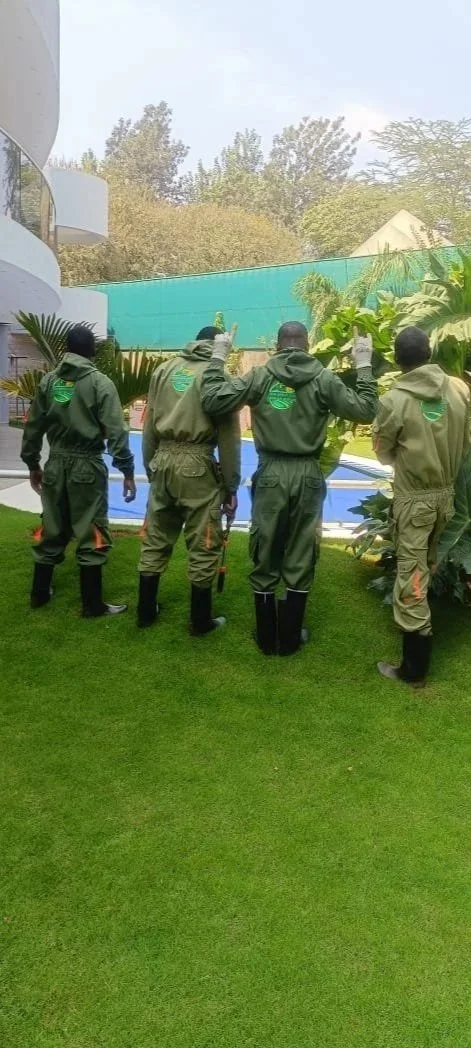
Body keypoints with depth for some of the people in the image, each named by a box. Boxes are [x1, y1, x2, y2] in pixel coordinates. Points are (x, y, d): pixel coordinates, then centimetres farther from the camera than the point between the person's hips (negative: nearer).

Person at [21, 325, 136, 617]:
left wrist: (32, 463, 20)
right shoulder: (100, 382, -9)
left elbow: (34, 426, 9)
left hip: (56, 465, 5)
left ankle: (40, 593, 29)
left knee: (52, 531, 16)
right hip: (87, 466, -5)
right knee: (91, 535, 2)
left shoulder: (49, 380, 4)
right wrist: (127, 471, -9)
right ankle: (92, 604, 9)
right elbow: (115, 431, -14)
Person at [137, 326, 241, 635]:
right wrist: (231, 486, 0)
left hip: (163, 460, 5)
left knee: (155, 540, 15)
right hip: (197, 465, -5)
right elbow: (228, 436, -5)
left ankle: (146, 612, 26)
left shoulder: (164, 370, 11)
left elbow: (149, 426, 12)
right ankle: (201, 621, 15)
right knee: (203, 546, 5)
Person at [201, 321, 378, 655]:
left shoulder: (260, 376, -3)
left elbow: (212, 401, -6)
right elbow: (365, 411, 0)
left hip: (271, 474, 0)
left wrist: (218, 357, 5)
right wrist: (364, 365, 9)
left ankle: (267, 638, 22)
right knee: (300, 561, 10)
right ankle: (290, 639, 20)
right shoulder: (324, 378, -2)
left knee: (265, 559, 12)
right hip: (307, 476, 0)